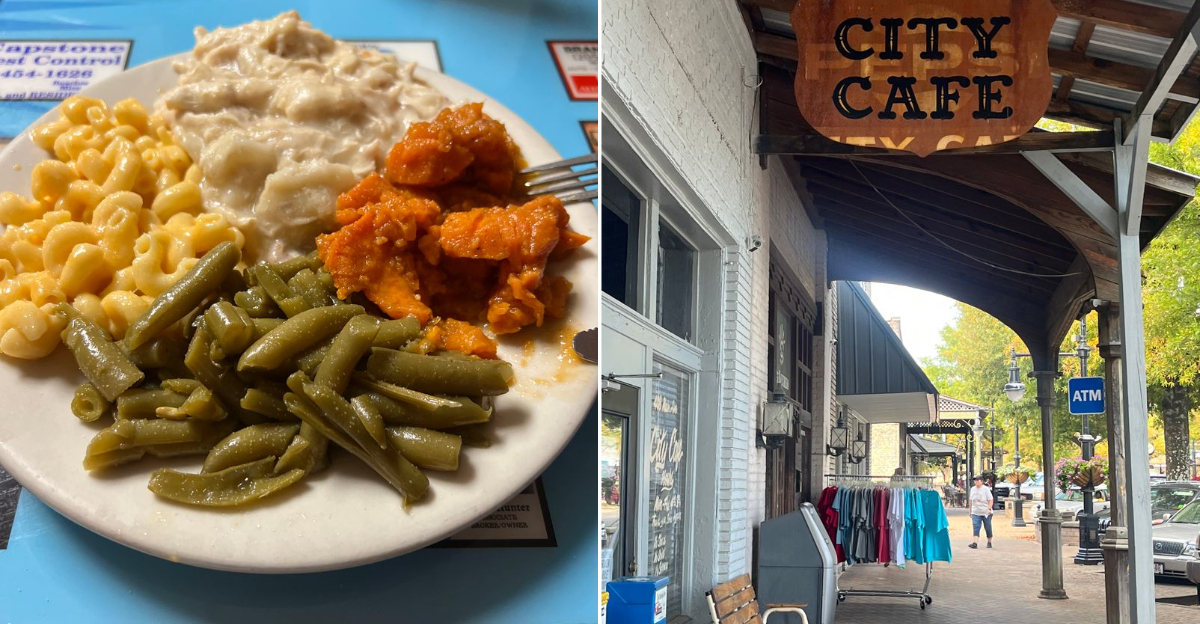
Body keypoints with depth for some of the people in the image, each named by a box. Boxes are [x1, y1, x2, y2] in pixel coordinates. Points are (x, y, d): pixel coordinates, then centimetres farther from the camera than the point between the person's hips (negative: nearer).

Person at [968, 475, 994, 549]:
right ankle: (975, 543, -21)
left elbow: (991, 500, -9)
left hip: (986, 513, -3)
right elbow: (971, 500, 16)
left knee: (988, 528, 7)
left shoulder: (986, 489, -7)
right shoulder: (972, 489, 8)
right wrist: (970, 510, 15)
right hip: (976, 513, 3)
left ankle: (989, 543, 24)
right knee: (975, 528, -11)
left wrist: (989, 509, -21)